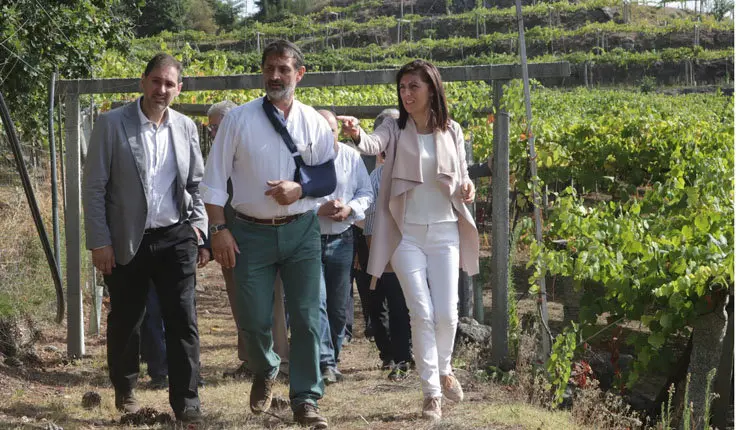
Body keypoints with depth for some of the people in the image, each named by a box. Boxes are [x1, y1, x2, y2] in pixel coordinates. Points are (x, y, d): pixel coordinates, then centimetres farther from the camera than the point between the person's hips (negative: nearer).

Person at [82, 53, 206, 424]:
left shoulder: (186, 127, 5)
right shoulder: (112, 124, -6)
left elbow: (196, 183, 16)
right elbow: (94, 187, -5)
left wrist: (198, 225, 3)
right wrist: (100, 242, -9)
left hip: (175, 239, 2)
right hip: (127, 241, -2)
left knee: (183, 321, -2)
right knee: (125, 321, 11)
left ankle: (186, 402, 4)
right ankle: (124, 390, 32)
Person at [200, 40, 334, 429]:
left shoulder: (315, 123, 3)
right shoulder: (238, 119, -2)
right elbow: (214, 179, -1)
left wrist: (301, 189, -12)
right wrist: (218, 229, -7)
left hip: (301, 230, 1)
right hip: (252, 232, -1)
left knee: (306, 318, 0)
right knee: (253, 319, 3)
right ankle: (265, 372, 35)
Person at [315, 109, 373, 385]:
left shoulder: (352, 158, 6)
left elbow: (366, 193, 11)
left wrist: (349, 209, -9)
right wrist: (318, 209, -19)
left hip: (342, 240, 4)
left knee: (338, 306, 8)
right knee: (317, 302, -13)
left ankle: (331, 359, 21)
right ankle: (326, 363, -14)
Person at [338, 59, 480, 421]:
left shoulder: (451, 131, 5)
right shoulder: (396, 129, -2)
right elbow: (373, 144, -25)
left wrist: (466, 188, -9)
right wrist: (356, 134, -48)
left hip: (445, 231, 2)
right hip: (406, 233, -2)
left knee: (446, 313, 0)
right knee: (422, 314, -6)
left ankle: (443, 369, 29)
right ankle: (431, 392, 4)